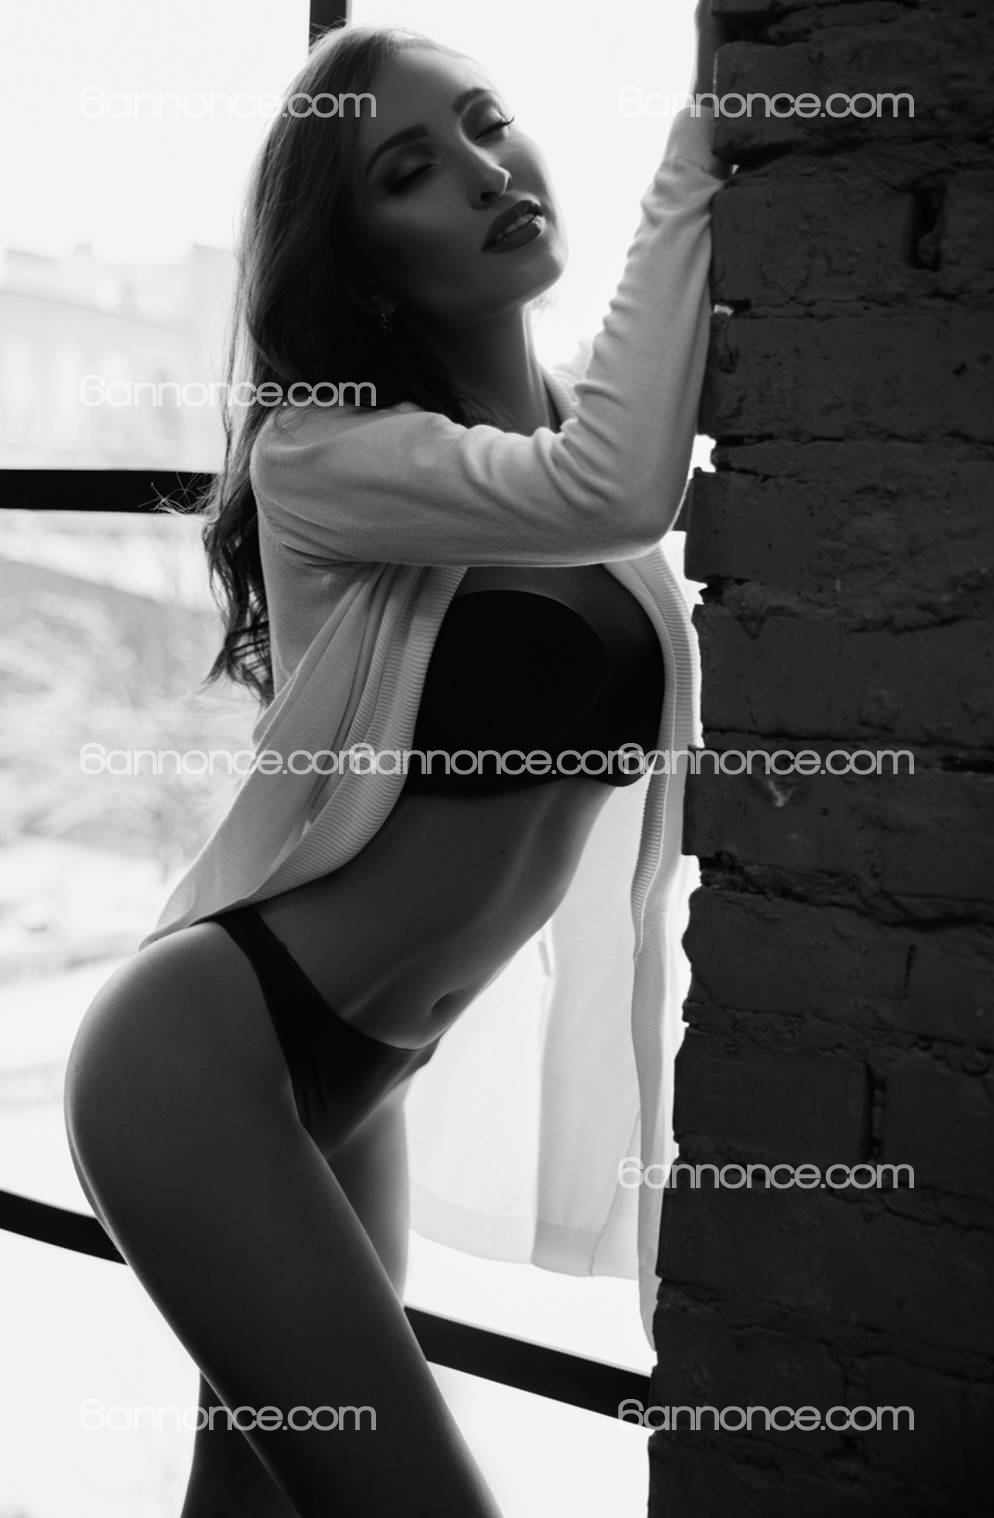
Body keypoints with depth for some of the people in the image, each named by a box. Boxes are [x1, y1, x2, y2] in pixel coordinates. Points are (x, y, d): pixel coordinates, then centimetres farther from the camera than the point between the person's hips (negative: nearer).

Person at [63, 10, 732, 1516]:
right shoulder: (320, 451, -19)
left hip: (352, 1083, 7)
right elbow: (612, 490, -35)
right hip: (203, 1054, -7)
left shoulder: (589, 434, 4)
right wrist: (698, 146, -30)